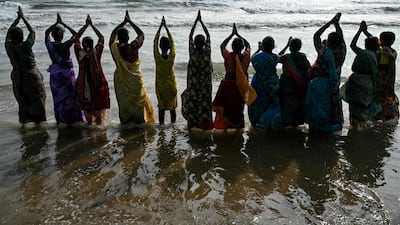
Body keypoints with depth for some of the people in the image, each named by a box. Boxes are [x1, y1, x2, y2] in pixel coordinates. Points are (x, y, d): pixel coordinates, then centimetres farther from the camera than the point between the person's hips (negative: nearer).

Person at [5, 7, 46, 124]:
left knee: (22, 99, 18)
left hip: (17, 77, 5)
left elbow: (8, 32, 9)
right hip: (32, 77, -5)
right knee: (37, 97, 9)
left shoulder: (9, 47, -8)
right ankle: (38, 118, 13)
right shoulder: (25, 46, -20)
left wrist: (18, 18, 13)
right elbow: (32, 32, -7)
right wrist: (23, 17, 2)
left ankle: (24, 117, 25)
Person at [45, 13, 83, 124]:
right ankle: (71, 118, 16)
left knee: (58, 96, 14)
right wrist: (63, 24, -1)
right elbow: (75, 34, -4)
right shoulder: (66, 46, -18)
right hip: (67, 73, -3)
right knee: (70, 95, 11)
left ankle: (60, 119, 21)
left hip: (55, 74, 3)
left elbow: (46, 32, 10)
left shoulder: (50, 45, -9)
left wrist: (56, 23, 12)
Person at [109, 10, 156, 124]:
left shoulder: (114, 48, -9)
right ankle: (140, 123, 14)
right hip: (135, 81, -2)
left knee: (124, 103, 13)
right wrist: (130, 21, 3)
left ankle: (125, 124, 19)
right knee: (139, 101, 11)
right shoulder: (133, 47, -18)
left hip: (121, 81, 3)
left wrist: (123, 22, 14)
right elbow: (141, 34, -2)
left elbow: (113, 33, 10)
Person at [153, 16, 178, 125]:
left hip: (160, 87, -1)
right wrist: (166, 27, 4)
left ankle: (161, 124, 14)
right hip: (172, 86, 1)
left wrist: (160, 26, 1)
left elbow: (155, 41, -5)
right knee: (172, 107, 11)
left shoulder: (157, 57, -16)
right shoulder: (172, 57, -15)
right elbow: (172, 42, -2)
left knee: (161, 107, 8)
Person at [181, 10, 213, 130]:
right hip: (205, 85, 1)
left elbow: (190, 36, -2)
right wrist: (201, 21, 7)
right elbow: (208, 36, 1)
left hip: (193, 85, 0)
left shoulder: (192, 53, -13)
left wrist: (196, 21, 3)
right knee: (205, 104, 9)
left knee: (192, 103, 12)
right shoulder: (207, 53, -11)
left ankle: (191, 122, 17)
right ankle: (205, 123, 14)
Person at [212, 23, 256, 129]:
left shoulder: (228, 56, -16)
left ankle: (224, 124, 15)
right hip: (241, 85, 2)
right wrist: (238, 34, 15)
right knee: (238, 107, 15)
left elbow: (222, 45, 4)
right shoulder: (246, 56, -11)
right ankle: (238, 125, 23)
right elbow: (248, 44, 9)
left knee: (226, 105, 12)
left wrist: (232, 34, 9)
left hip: (228, 84, -2)